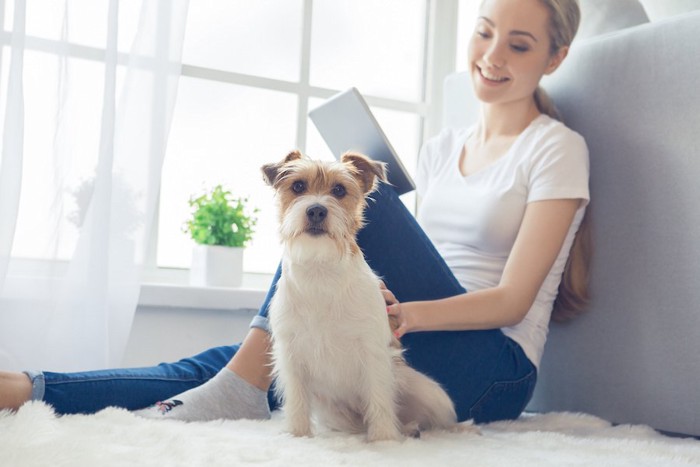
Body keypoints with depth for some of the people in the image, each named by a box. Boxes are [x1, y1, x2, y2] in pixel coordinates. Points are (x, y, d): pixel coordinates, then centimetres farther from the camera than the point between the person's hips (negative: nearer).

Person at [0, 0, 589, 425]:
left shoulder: (557, 148, -1)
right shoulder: (441, 148, 18)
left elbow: (513, 298, -11)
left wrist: (409, 313, -28)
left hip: (494, 369, -5)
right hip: (414, 352, 6)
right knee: (217, 365, -18)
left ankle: (239, 389, -27)